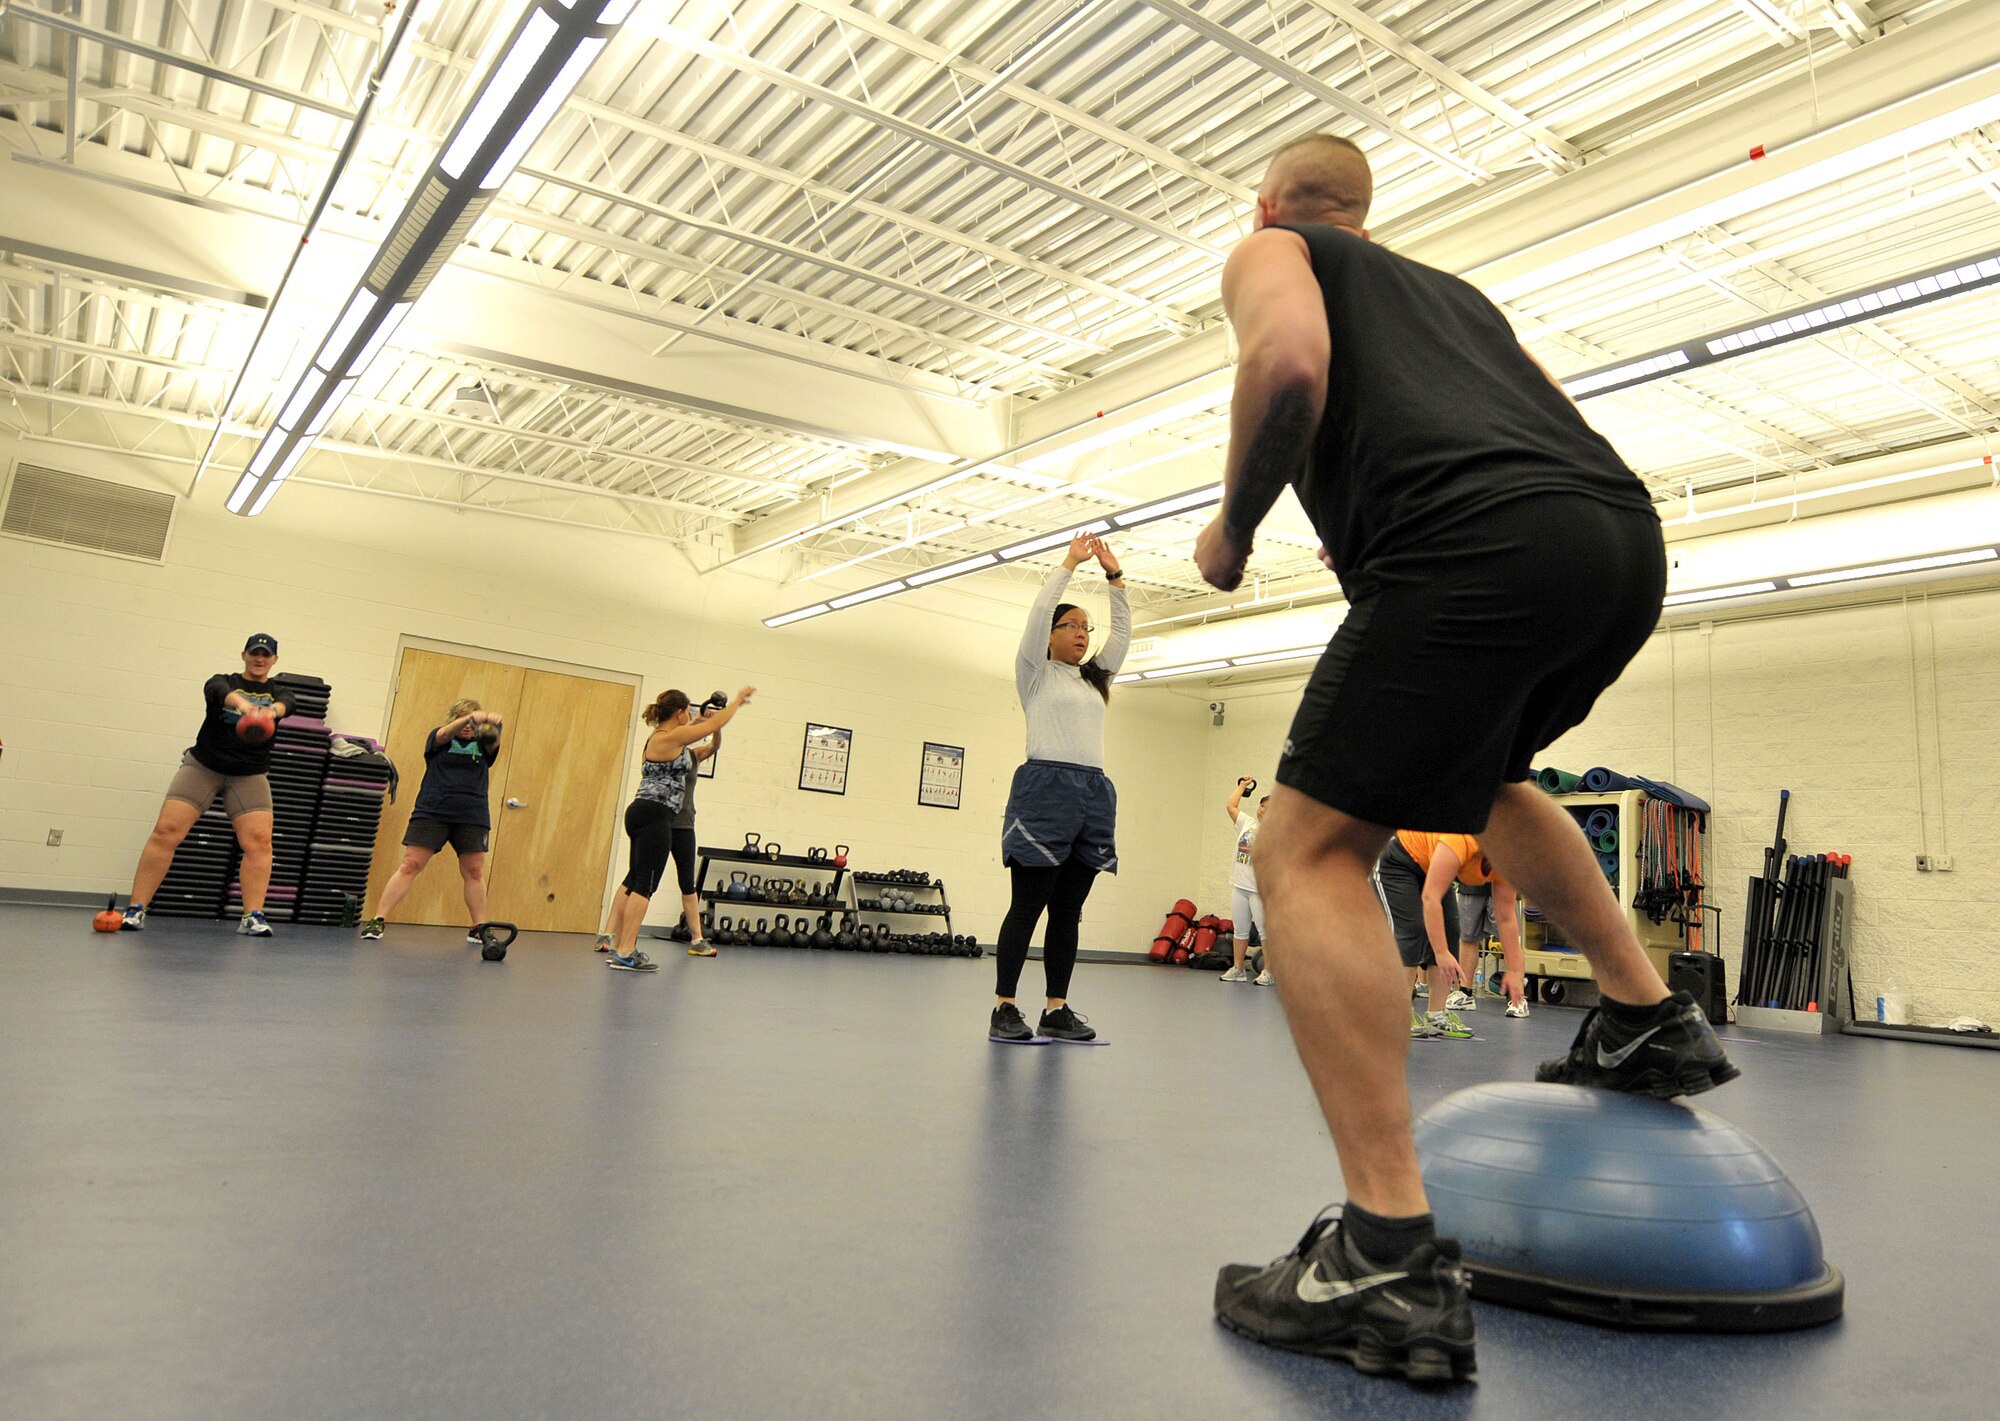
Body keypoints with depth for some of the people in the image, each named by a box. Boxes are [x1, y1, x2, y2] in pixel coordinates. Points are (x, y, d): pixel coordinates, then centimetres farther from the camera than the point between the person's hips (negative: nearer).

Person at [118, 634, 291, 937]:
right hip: (202, 765, -1)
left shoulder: (277, 691, 5)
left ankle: (252, 918, -12)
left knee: (259, 841, -14)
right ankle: (135, 910, -2)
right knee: (166, 831, -11)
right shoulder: (224, 681, 1)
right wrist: (243, 704, -48)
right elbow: (218, 692, -25)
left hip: (249, 776, 1)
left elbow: (287, 705, -20)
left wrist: (270, 711, -45)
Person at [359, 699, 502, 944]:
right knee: (410, 865, -6)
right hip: (432, 812, -2)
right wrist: (469, 718, -38)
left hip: (472, 817, 2)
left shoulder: (482, 744, 10)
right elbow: (445, 734, -17)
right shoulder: (439, 738, 6)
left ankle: (479, 929, 10)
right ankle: (378, 920, -2)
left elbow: (493, 743, -13)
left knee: (474, 872, 2)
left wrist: (493, 725, -38)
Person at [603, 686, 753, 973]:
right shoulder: (669, 737, -12)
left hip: (642, 813, 11)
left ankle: (617, 947, 18)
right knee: (645, 883, -10)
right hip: (654, 816, -11)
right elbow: (714, 725, -8)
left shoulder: (661, 736, 15)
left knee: (634, 880, 13)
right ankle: (625, 954, -10)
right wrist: (738, 700, 3)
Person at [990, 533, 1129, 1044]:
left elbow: (1123, 632, 18)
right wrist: (1071, 562, 1)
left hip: (1094, 794, 6)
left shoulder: (1095, 679, 22)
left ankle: (1057, 1010, 10)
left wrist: (1115, 576, 14)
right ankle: (1004, 1009, -1)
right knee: (1028, 906, -5)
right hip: (1046, 787, -6)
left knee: (1068, 911, 6)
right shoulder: (1035, 672, 6)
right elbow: (1040, 611, -5)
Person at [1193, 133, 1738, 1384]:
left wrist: (1232, 529, 7)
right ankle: (1651, 1022, 31)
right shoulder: (1447, 285, 37)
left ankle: (1392, 1260, -12)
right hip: (1629, 533, 8)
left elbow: (1289, 364, -7)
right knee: (1483, 770, 34)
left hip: (1483, 548, -8)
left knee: (1309, 851, -5)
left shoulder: (1269, 249, 18)